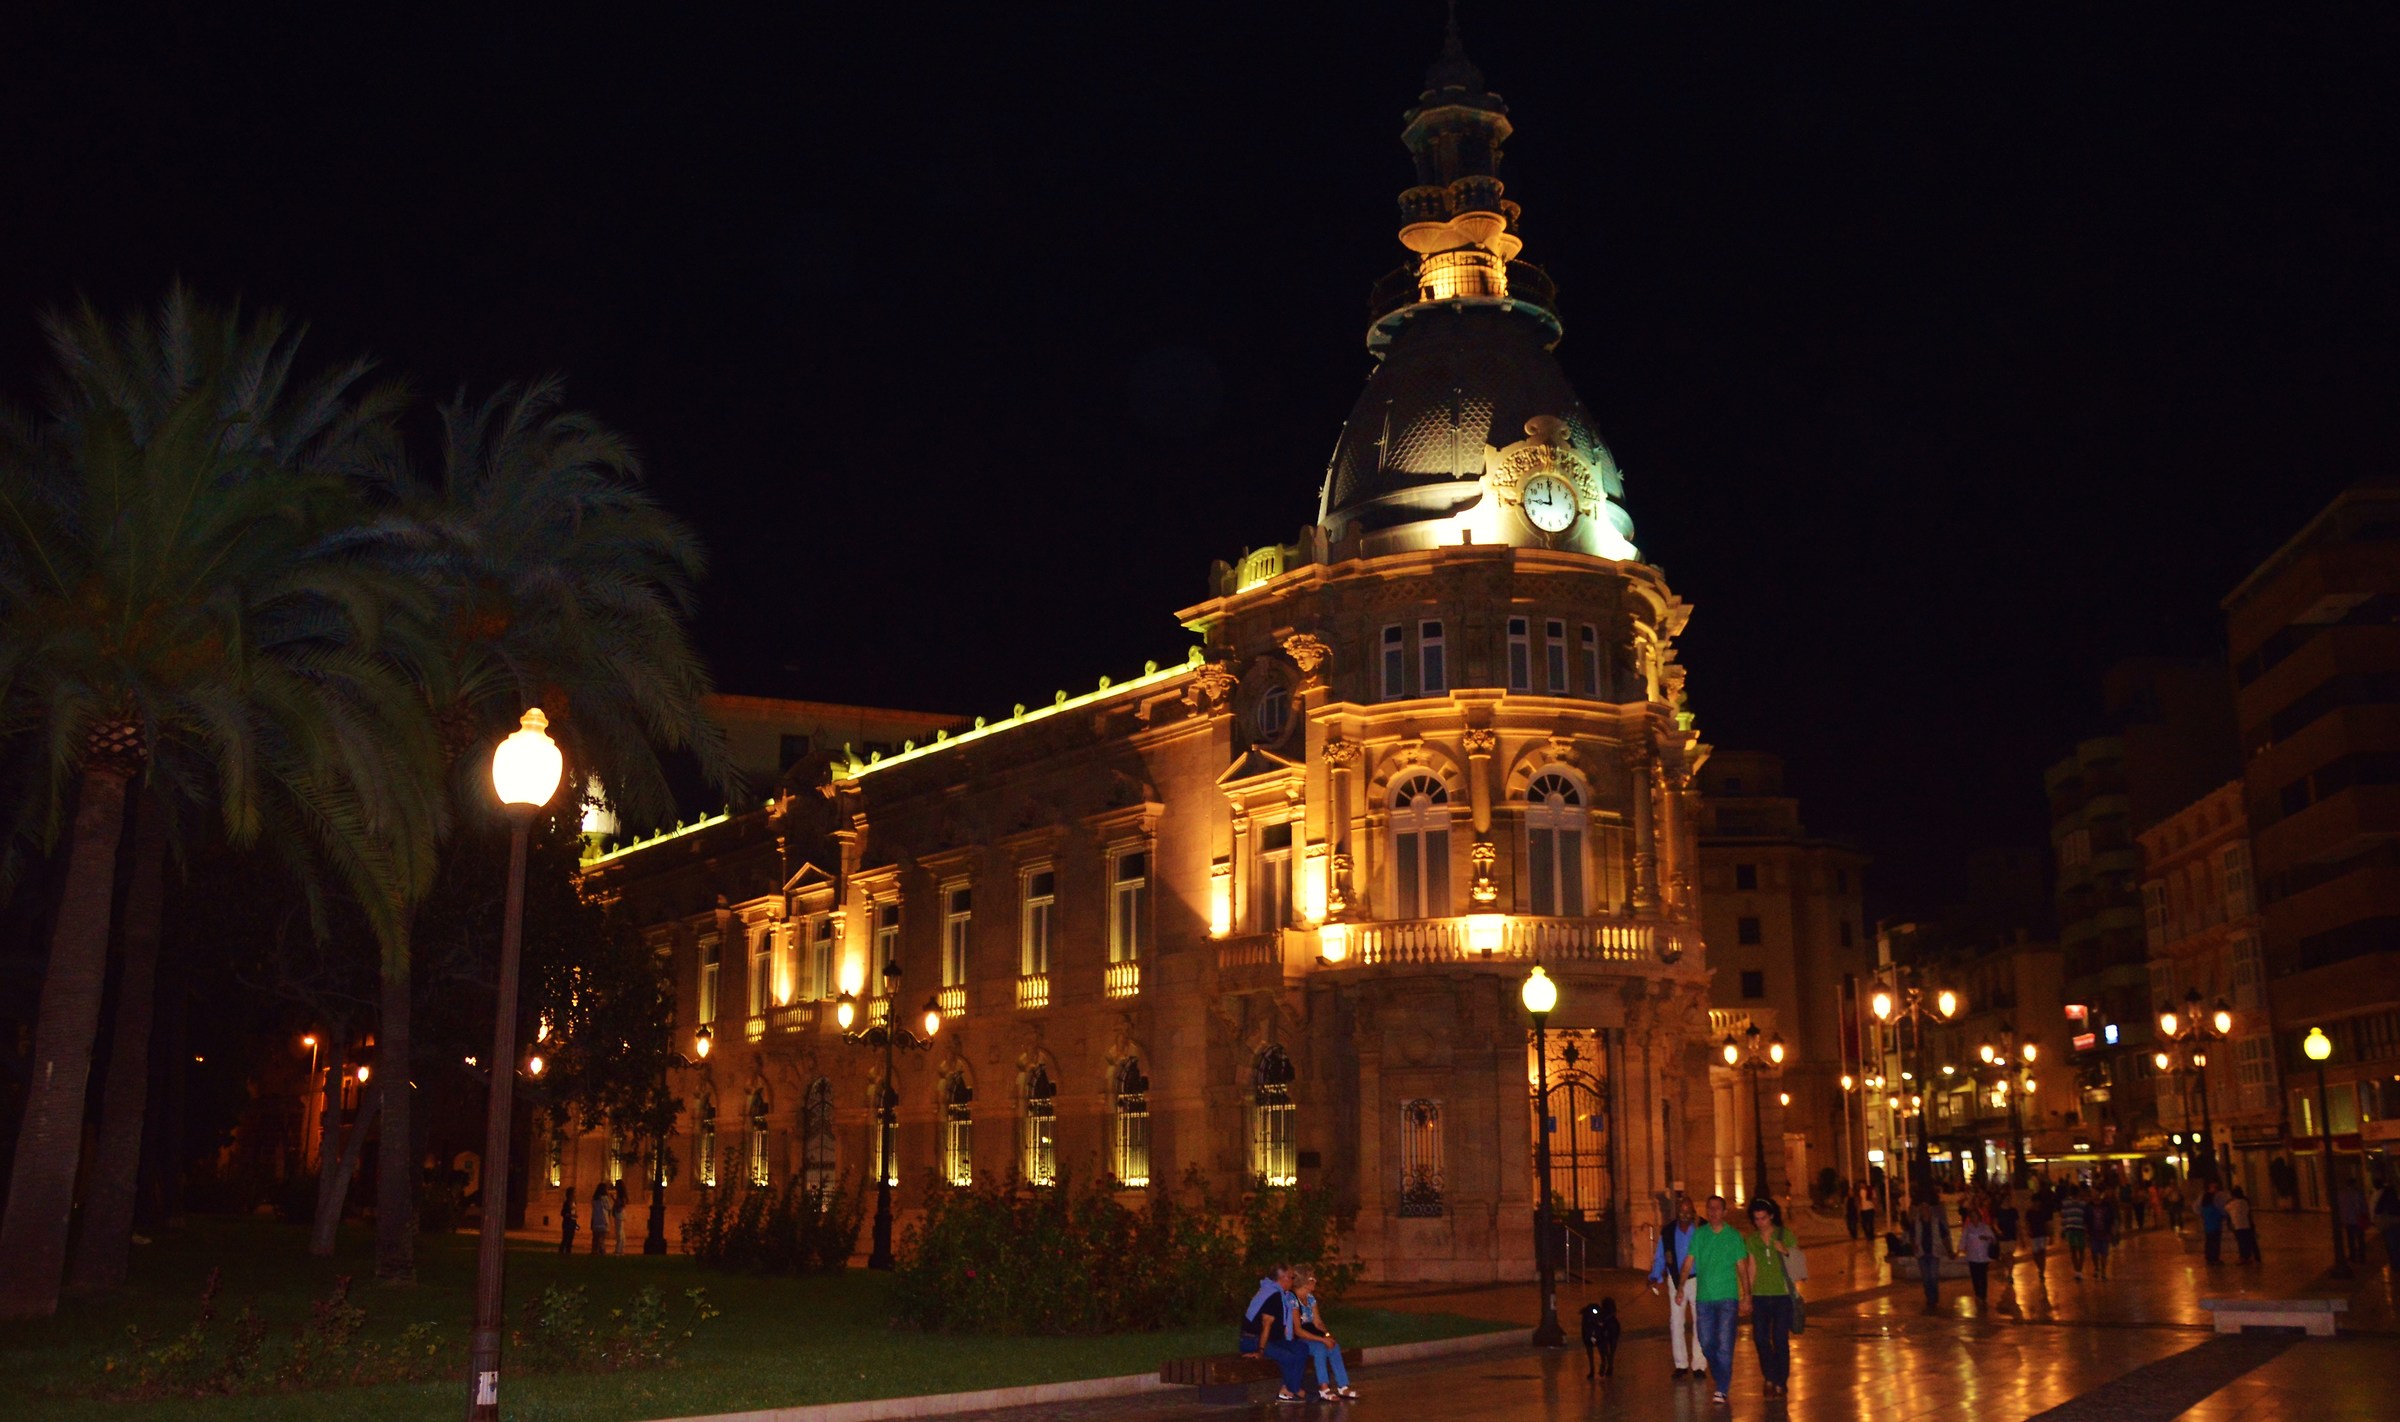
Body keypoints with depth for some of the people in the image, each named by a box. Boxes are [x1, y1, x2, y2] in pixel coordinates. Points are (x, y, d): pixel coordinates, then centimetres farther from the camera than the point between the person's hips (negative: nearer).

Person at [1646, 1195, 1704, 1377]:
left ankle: (1699, 1364, 8)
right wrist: (1655, 1277, -8)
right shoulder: (1667, 1232, 3)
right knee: (1676, 1323, 4)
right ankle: (1681, 1364, 13)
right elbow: (1659, 1257, 5)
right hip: (1675, 1281, 2)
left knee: (1699, 1323, 0)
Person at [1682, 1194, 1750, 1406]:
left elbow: (1741, 1267, 3)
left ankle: (1722, 1389, -5)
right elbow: (1688, 1262, 6)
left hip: (1727, 1297, -3)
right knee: (1707, 1343, 8)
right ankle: (1720, 1379, 28)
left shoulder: (1734, 1236, 2)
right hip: (1703, 1297, 3)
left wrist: (1746, 1295, 0)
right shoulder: (1699, 1234, 7)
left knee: (1724, 1345, -9)